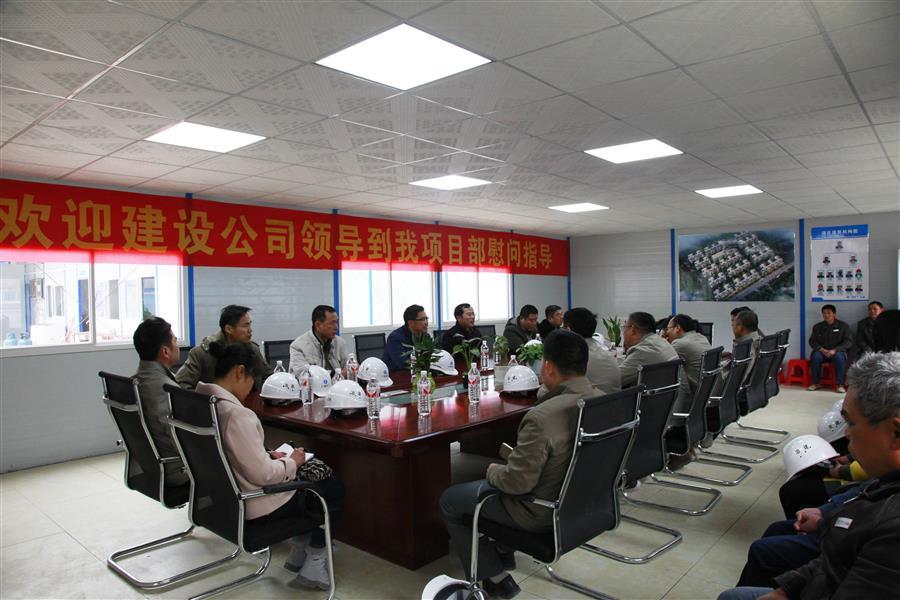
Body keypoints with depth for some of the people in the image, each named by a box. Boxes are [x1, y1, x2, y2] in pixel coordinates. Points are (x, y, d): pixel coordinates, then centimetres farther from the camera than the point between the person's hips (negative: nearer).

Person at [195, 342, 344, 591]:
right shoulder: (235, 414, -31)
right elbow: (264, 474, -27)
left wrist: (268, 455, 5)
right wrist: (292, 461, -10)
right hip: (254, 508, -9)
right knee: (335, 488, 11)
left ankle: (299, 551, 32)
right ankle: (314, 567, 19)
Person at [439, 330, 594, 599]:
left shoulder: (542, 417, -34)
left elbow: (517, 482, -27)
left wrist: (492, 471, -6)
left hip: (542, 512, -8)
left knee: (449, 501, 12)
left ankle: (495, 577, 19)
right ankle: (503, 555, 41)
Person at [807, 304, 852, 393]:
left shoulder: (843, 326, 6)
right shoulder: (817, 326, 14)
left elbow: (848, 342, -2)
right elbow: (812, 341, 9)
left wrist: (835, 350, -18)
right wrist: (821, 349, -13)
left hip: (837, 351, -2)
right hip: (821, 351, 2)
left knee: (839, 357, -36)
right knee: (815, 356, -31)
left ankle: (840, 385, -28)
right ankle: (816, 383, -19)